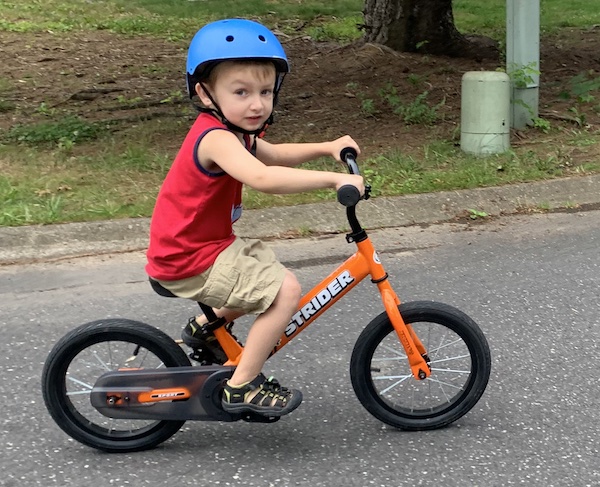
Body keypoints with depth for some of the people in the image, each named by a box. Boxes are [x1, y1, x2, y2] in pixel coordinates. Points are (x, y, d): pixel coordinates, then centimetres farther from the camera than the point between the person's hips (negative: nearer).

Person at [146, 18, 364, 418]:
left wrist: (327, 148, 9)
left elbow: (275, 155, 23)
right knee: (286, 290, -18)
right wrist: (334, 179, -41)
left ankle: (205, 328, 34)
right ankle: (242, 387, -9)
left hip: (204, 246, 10)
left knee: (268, 268, 28)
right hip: (192, 263, -10)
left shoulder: (231, 132, 7)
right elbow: (262, 177, -43)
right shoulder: (216, 138, -26)